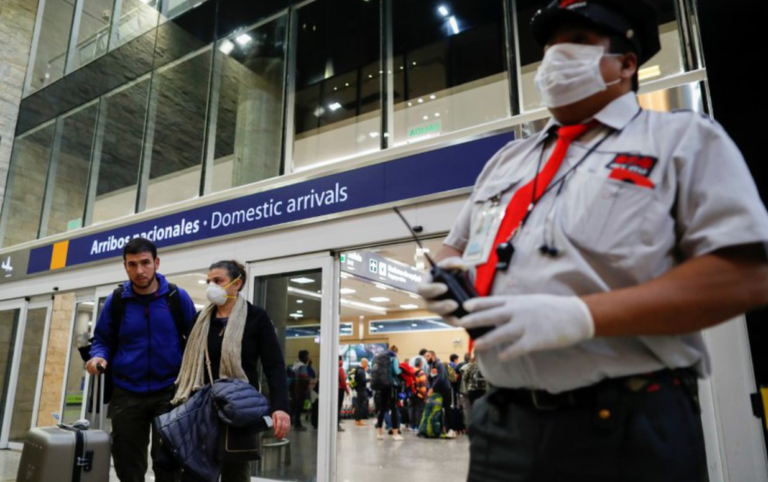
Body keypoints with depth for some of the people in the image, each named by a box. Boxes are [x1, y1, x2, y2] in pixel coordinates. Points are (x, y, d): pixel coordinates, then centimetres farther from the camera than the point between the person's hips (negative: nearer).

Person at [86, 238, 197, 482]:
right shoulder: (116, 300, -1)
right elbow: (102, 340, 12)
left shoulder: (178, 297, -4)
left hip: (169, 392, -2)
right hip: (127, 393, 2)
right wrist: (99, 357, -11)